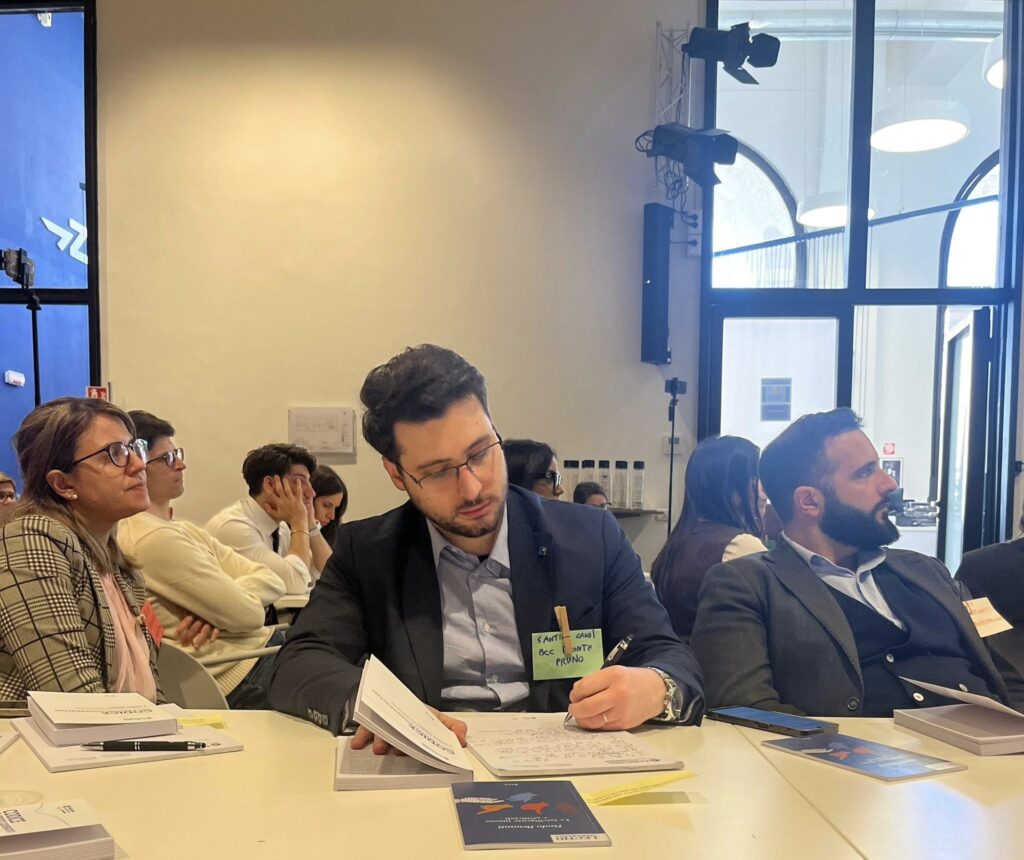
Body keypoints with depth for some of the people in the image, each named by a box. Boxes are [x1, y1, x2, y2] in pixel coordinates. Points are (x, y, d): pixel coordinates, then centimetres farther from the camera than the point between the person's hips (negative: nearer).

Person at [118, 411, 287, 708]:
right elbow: (247, 614, -18)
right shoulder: (153, 538, -17)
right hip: (244, 676, -9)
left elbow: (272, 581, 5)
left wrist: (215, 608, -13)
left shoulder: (183, 530, 13)